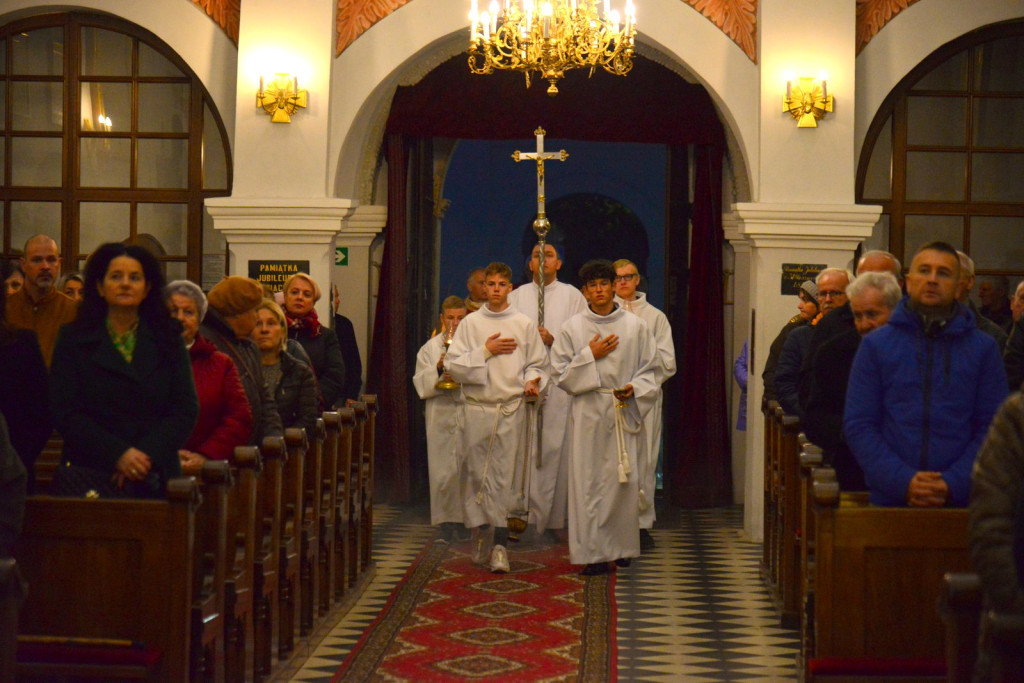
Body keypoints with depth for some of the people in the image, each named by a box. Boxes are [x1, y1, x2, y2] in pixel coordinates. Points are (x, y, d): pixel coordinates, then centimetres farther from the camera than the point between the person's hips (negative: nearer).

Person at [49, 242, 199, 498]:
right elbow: (64, 413, -1)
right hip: (90, 472, -1)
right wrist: (118, 454, -14)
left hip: (155, 475, 1)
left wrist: (146, 456, -11)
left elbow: (186, 410, 4)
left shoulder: (168, 342, 11)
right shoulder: (73, 340, 7)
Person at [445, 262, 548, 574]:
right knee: (476, 472, 4)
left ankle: (501, 545, -6)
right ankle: (482, 533, 19)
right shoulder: (470, 323, 7)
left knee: (505, 475, -6)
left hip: (511, 408, -1)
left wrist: (532, 382, -10)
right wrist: (485, 351, -8)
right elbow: (452, 364, 1)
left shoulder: (524, 324, 6)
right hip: (477, 408, 1)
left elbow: (537, 364, 10)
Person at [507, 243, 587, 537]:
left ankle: (553, 518, 1)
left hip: (560, 383, -1)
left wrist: (554, 340, -13)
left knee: (555, 447, -4)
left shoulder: (573, 297, 11)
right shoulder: (516, 297, 15)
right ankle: (526, 516, -2)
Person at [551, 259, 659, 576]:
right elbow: (560, 372, 4)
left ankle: (621, 546, 13)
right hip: (588, 413, 0)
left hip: (624, 412, 0)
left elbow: (650, 369, 8)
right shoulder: (572, 328, 5)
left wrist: (634, 389, -10)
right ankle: (594, 552, 3)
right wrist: (591, 356, -8)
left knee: (626, 479, -3)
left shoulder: (635, 326, 6)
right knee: (588, 480, -3)